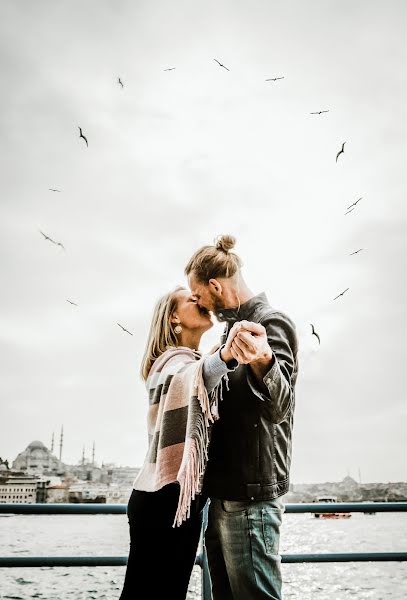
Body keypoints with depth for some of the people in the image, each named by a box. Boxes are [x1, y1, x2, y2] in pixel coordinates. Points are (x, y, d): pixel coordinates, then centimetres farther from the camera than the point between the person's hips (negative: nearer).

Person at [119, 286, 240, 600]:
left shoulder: (188, 360, 23)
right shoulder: (178, 360, -9)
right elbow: (190, 378, -34)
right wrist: (225, 356, -56)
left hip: (173, 496, 9)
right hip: (167, 498, -9)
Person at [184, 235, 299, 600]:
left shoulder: (271, 323, -11)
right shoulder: (234, 326, 17)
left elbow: (278, 406, -28)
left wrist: (262, 363, -45)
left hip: (251, 496, -9)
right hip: (224, 494, 10)